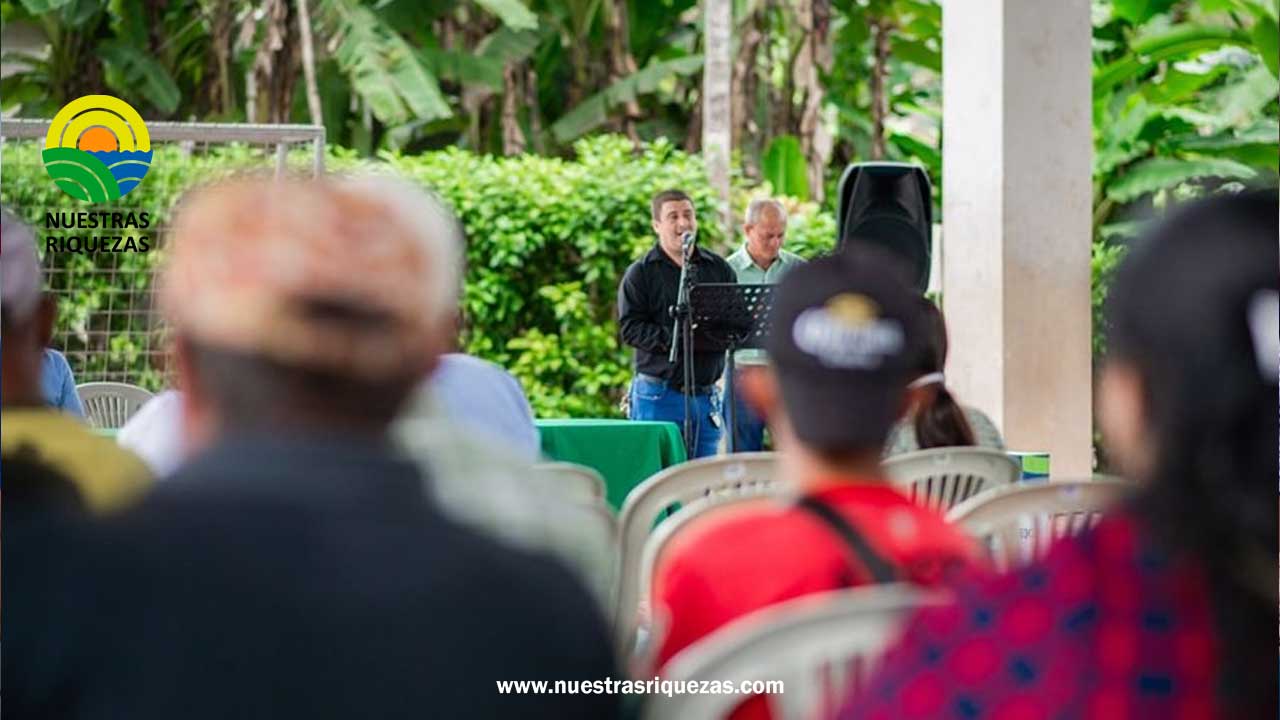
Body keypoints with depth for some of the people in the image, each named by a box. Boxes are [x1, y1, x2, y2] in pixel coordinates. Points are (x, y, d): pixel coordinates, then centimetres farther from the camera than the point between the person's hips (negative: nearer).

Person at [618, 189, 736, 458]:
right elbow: (629, 328, -7)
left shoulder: (718, 268, 13)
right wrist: (672, 339, -21)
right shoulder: (641, 273, 1)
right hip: (658, 395, -4)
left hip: (706, 394, 4)